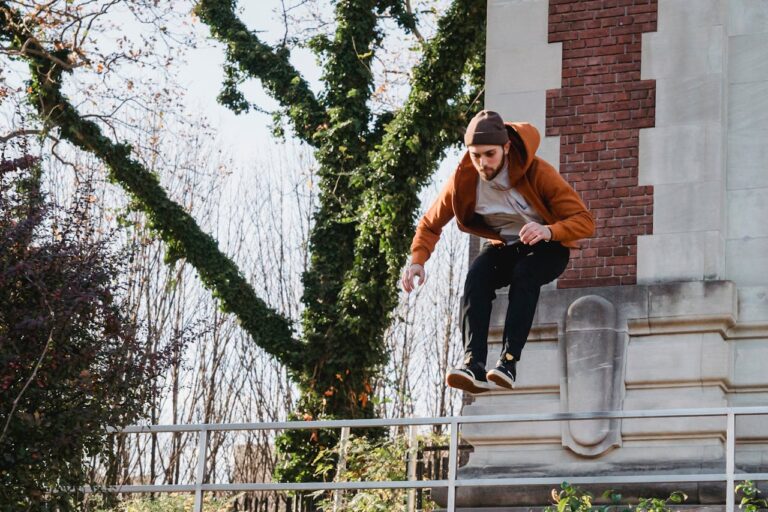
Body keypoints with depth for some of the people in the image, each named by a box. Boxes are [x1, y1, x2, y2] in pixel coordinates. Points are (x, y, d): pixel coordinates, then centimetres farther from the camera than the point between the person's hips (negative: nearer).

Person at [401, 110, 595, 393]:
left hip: (546, 248, -3)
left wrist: (549, 231, -46)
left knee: (524, 274, -37)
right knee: (476, 276, -30)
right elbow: (430, 224, -1)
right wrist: (417, 260, -20)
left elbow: (585, 221, -26)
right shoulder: (464, 180, -15)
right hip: (503, 247, 3)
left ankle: (509, 361, -41)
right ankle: (473, 364, -40)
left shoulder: (538, 173, -24)